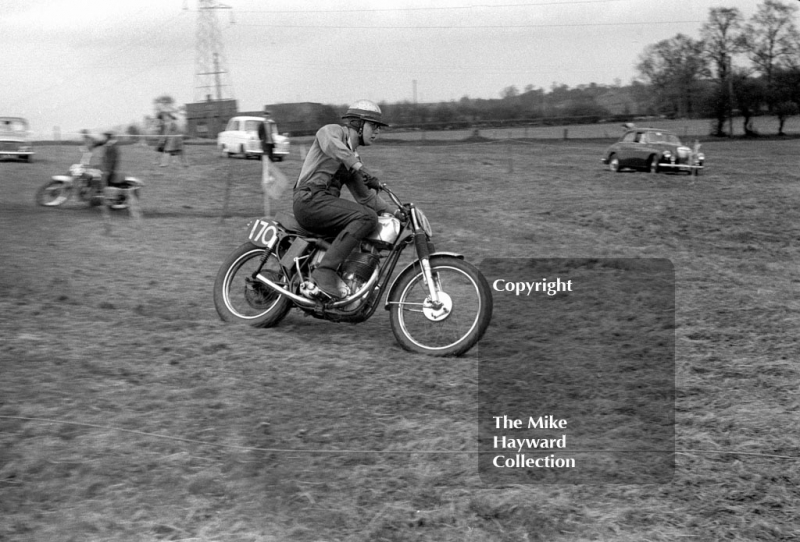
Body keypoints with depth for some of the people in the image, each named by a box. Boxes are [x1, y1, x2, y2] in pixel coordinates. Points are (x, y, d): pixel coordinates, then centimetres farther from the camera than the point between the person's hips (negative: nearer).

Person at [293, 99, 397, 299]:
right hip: (311, 199, -9)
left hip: (325, 203, 9)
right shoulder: (333, 130, 2)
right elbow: (331, 144, -24)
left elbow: (365, 197, 21)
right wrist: (362, 170, -30)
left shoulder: (355, 158, 25)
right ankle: (325, 271, -29)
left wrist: (395, 210, 9)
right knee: (367, 217, -26)